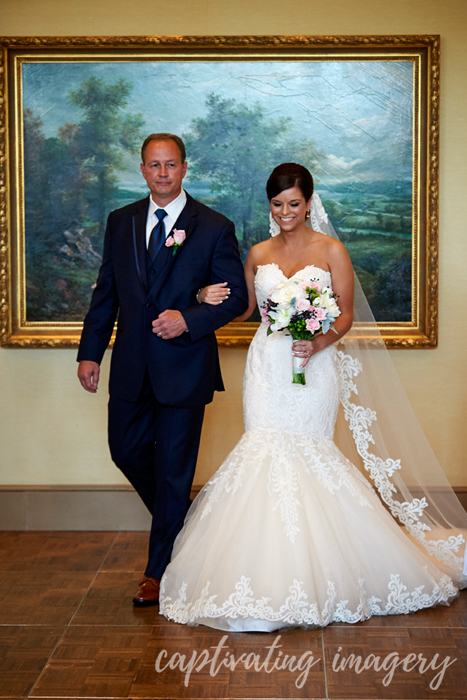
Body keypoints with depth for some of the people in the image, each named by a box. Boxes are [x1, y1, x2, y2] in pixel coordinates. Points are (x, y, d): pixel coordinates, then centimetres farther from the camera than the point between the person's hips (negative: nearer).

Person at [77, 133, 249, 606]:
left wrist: (188, 319, -19)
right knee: (126, 450, 14)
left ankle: (158, 571, 18)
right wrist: (90, 351, 6)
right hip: (131, 366, 5)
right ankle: (180, 523, 40)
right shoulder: (121, 222, 7)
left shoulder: (214, 228, -5)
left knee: (174, 467, 3)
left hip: (183, 365, -4)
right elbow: (106, 292, 11)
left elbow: (236, 298, -4)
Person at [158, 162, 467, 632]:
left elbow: (346, 314, 0)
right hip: (267, 366, 3)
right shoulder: (258, 254, 12)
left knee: (306, 459, -4)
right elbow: (245, 307, 22)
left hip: (313, 367, -3)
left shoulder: (331, 251, 2)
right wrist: (212, 299, 2)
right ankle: (268, 576, 3)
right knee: (266, 457, -5)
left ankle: (313, 575, 9)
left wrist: (320, 343, -18)